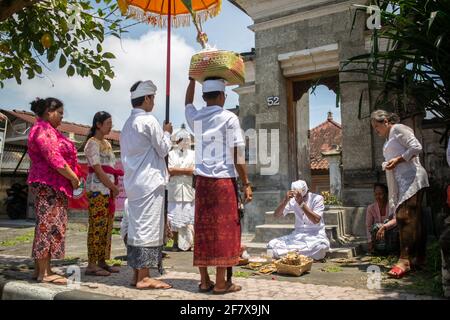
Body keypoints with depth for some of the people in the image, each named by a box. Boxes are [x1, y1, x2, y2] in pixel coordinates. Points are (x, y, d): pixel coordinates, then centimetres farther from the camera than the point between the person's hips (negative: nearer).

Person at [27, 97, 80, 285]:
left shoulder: (47, 130, 22)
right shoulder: (43, 130, -11)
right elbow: (54, 159, -20)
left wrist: (71, 177, 14)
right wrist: (73, 178, -13)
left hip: (48, 185, 11)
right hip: (49, 185, -11)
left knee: (44, 225, 11)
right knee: (49, 225, -9)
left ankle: (40, 269, 18)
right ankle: (44, 273, -5)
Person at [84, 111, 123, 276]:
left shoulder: (107, 143, 20)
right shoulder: (92, 143, -6)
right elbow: (98, 169, -13)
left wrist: (114, 186, 6)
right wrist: (113, 187, -10)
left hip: (109, 189, 8)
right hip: (97, 189, -8)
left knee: (107, 227, 9)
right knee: (97, 226, -7)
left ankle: (102, 261, 16)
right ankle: (92, 265, -2)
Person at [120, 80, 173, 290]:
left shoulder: (128, 123, 15)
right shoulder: (148, 120, -11)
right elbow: (163, 149, -6)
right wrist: (167, 132, 9)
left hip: (133, 182, 9)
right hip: (149, 181, -9)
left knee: (136, 226, 10)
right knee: (148, 227, -5)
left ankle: (137, 274, 17)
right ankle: (143, 277, 0)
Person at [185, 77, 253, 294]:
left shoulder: (196, 118, 9)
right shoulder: (230, 118, -3)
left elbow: (188, 103, 33)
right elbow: (238, 155, -7)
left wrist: (193, 77, 41)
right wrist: (246, 184, -1)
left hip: (202, 181, 5)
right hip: (224, 180, -4)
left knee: (202, 230, 9)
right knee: (224, 230, 1)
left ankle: (204, 281, 15)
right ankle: (221, 283, 5)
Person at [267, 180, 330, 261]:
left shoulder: (317, 198, -7)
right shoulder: (293, 200, 1)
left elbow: (316, 220, -21)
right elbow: (276, 215, -6)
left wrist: (301, 203, -26)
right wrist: (285, 200, -22)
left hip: (315, 235, -3)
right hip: (297, 235, 3)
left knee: (321, 246, -39)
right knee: (272, 244, -17)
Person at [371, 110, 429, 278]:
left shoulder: (398, 129, -1)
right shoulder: (389, 138, 26)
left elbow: (416, 147, -13)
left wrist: (397, 160, -15)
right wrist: (388, 164, 10)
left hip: (411, 178, -10)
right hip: (402, 182, 10)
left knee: (405, 217, -17)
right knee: (413, 220, 9)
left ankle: (405, 261, -20)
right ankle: (418, 258, 12)